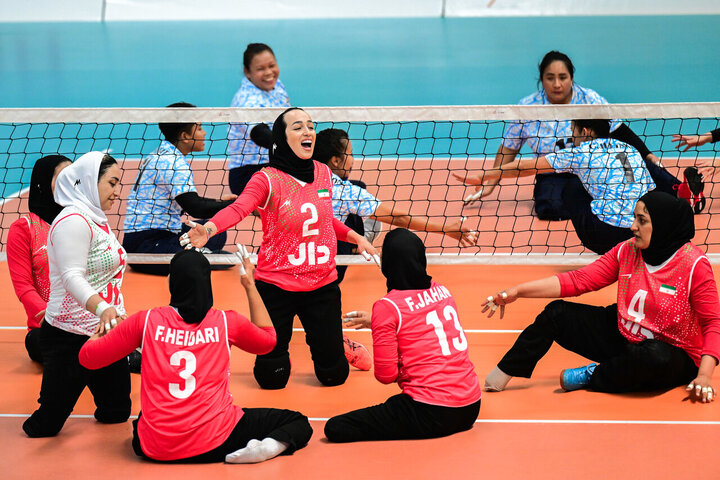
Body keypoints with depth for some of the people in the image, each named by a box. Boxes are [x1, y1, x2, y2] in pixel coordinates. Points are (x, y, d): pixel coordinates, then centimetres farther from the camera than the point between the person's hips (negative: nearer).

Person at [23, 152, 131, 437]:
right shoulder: (73, 221, -16)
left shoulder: (97, 219, 15)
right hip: (70, 338, -9)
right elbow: (72, 277, -26)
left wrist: (120, 317, 24)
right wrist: (102, 309, -40)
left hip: (105, 331, 10)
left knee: (117, 412, 11)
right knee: (45, 426, -6)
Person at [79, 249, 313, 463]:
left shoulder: (146, 321, -2)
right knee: (298, 423, 5)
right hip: (213, 445, -4)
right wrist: (250, 286, 25)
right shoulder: (227, 322, -2)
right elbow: (268, 339, 21)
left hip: (157, 448, 4)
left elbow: (87, 356, 6)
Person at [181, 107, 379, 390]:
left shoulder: (323, 173, 4)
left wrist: (355, 237, 15)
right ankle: (279, 353, 38)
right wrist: (208, 229, -51)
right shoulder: (268, 179, -13)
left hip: (322, 285, 4)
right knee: (271, 379, 3)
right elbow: (238, 208, -33)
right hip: (276, 287, -4)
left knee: (334, 374, 7)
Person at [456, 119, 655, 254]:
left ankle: (605, 252, 10)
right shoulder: (629, 149, 21)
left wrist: (483, 177, 26)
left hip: (608, 233, -5)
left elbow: (526, 166, 15)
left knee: (572, 189, 20)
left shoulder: (580, 153, 8)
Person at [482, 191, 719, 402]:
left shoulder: (694, 265, -18)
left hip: (672, 356, -5)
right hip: (623, 339, 5)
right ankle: (497, 379, 2)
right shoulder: (627, 251, -3)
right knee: (557, 313, -7)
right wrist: (518, 291, -10)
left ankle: (592, 377, -11)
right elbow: (578, 280, -4)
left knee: (652, 356, -41)